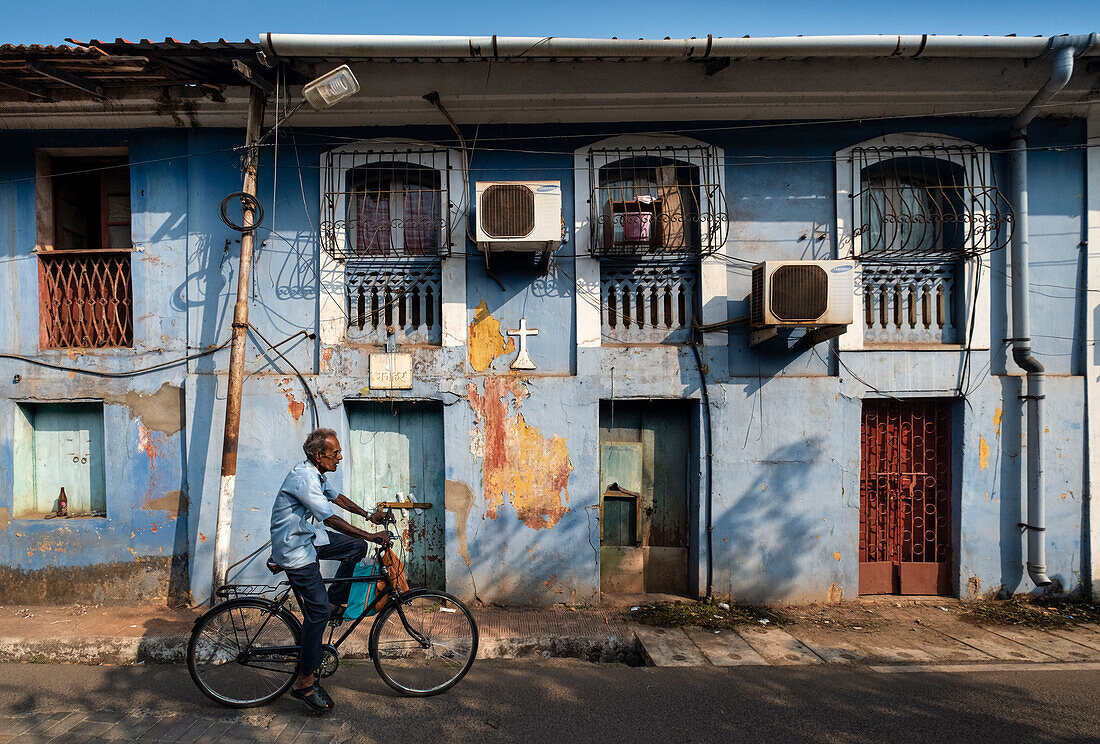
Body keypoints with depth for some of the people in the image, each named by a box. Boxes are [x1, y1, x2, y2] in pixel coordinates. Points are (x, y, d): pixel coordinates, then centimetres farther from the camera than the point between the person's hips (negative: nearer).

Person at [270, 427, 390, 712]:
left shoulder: (316, 474, 5)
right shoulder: (304, 478, -26)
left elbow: (336, 497, 22)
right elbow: (331, 520, -28)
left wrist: (368, 514, 21)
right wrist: (372, 536, -25)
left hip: (307, 538, 10)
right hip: (294, 549, -9)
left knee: (356, 547, 8)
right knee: (318, 611, -10)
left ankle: (334, 602, 15)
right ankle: (305, 682, 0)